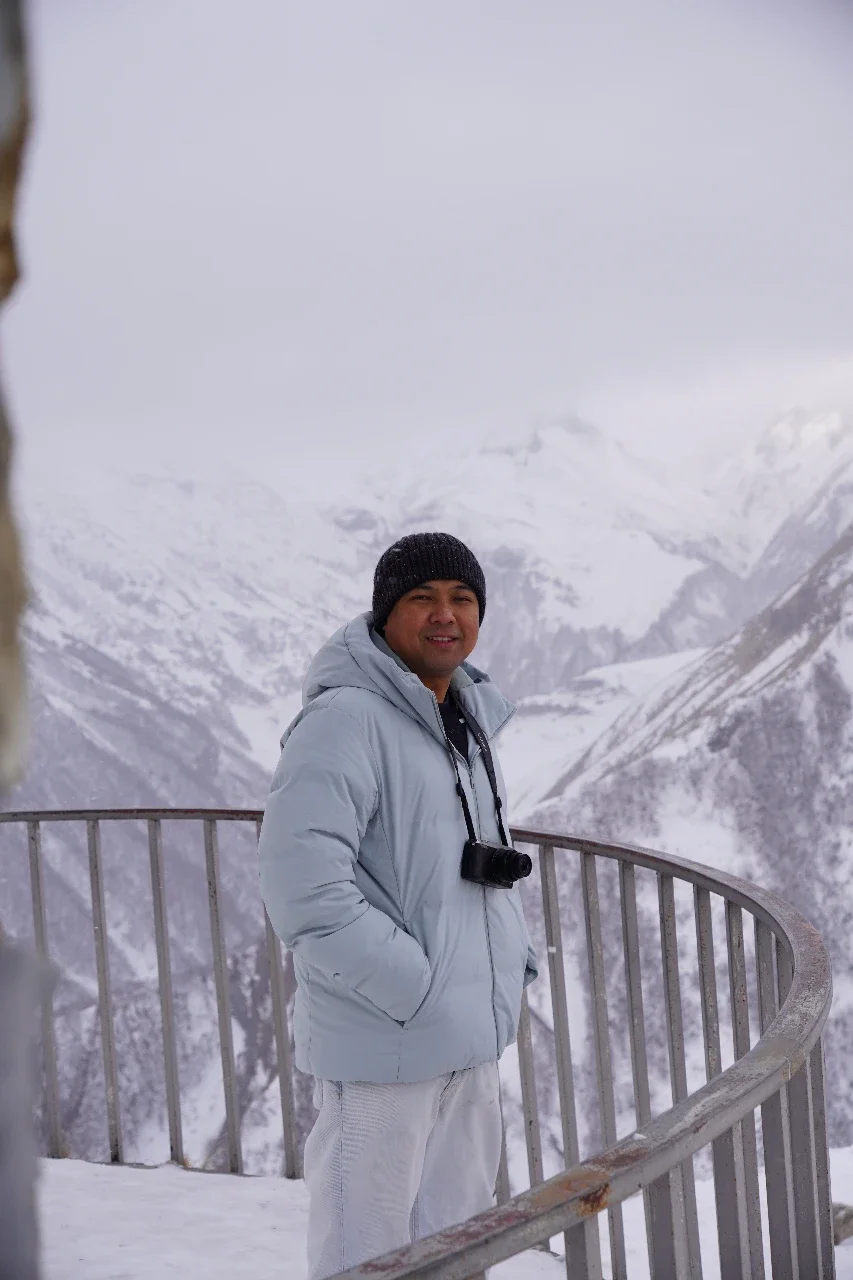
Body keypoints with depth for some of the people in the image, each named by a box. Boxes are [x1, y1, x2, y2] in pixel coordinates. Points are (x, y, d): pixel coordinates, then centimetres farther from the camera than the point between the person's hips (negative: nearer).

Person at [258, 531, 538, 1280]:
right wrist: (415, 990, -22)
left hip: (470, 1040, 9)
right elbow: (303, 881, -25)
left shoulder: (468, 719, 13)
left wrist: (514, 966, 11)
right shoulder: (345, 720, -17)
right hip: (384, 1045, -9)